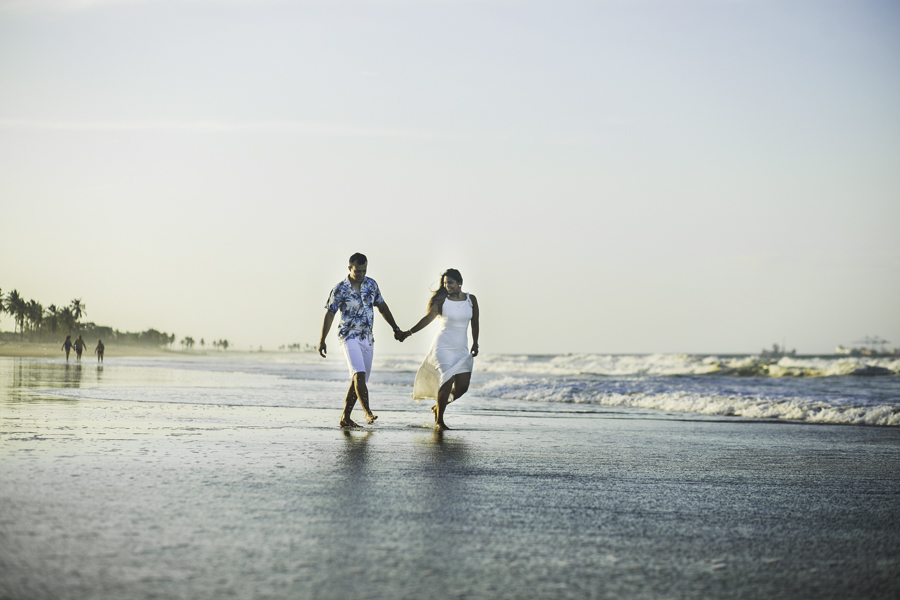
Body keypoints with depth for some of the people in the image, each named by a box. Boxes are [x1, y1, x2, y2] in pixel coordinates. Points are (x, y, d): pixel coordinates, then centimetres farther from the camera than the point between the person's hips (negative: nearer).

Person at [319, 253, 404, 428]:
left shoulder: (371, 284, 5)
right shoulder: (340, 290, -8)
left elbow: (382, 307, 17)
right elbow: (329, 315, -2)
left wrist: (395, 328, 17)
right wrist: (322, 341, -2)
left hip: (367, 339, 5)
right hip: (349, 338, -5)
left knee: (358, 380, 6)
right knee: (359, 374, -23)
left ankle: (345, 418, 13)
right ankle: (367, 412, -29)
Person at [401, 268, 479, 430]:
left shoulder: (471, 299, 5)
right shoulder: (441, 300, -4)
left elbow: (474, 323, 14)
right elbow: (428, 317, -13)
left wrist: (475, 344, 12)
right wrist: (410, 332, -25)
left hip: (461, 349, 4)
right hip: (443, 346, -4)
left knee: (462, 386, -2)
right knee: (447, 381, -17)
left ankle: (439, 406, 24)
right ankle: (438, 421, -6)